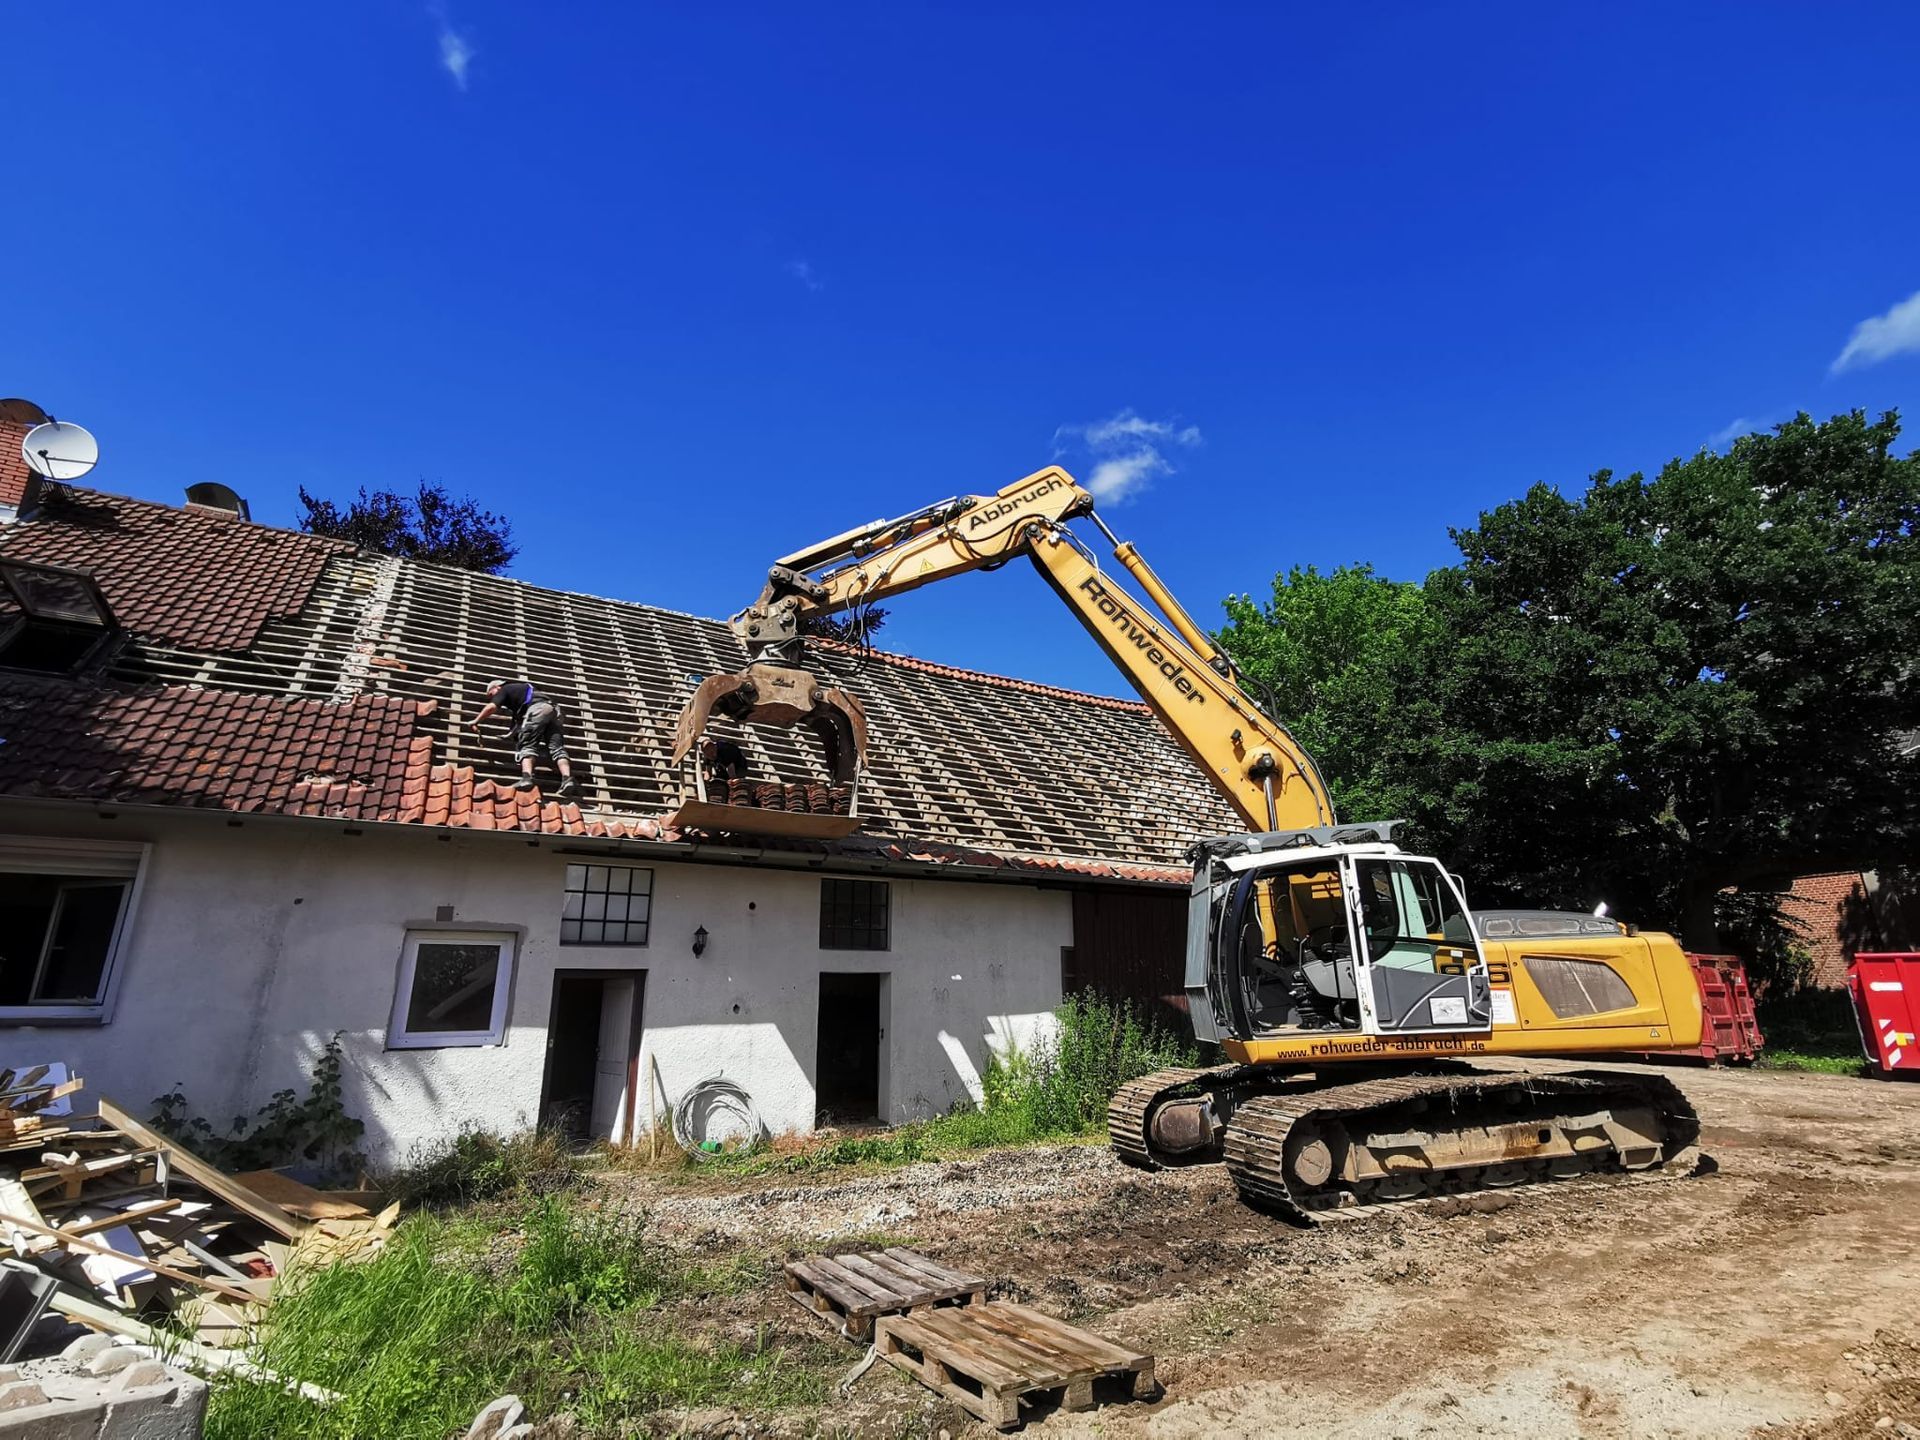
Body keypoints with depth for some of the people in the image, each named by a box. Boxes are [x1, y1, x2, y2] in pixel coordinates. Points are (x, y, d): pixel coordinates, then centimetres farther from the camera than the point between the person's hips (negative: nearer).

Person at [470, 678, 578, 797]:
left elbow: (491, 707, 3)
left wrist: (476, 721, 13)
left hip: (536, 709, -6)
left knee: (527, 746, -5)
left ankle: (527, 778, -24)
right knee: (556, 748, -5)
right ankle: (567, 779, -21)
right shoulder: (519, 688, 39)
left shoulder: (505, 689, 19)